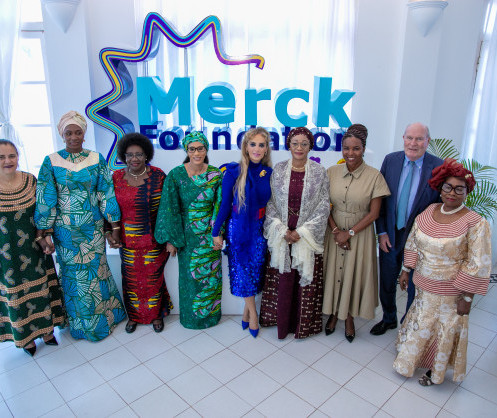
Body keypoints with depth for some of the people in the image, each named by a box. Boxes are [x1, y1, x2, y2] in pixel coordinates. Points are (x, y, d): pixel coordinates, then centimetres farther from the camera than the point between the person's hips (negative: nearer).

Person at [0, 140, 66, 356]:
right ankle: (25, 336, 33)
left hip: (33, 248, 2)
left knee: (40, 287, 13)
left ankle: (46, 329, 33)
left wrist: (41, 237, -7)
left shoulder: (31, 181, -4)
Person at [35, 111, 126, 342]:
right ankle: (81, 323, 31)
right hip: (66, 230, 0)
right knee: (73, 275, 11)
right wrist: (45, 233, -7)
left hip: (93, 227, 1)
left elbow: (107, 194, -2)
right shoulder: (51, 162, -4)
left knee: (95, 271, 11)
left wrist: (114, 227, -3)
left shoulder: (96, 159, -1)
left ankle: (102, 316, 33)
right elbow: (45, 199, -4)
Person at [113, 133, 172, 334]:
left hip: (154, 239, -2)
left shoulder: (157, 176, -6)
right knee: (131, 278, 12)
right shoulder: (117, 177, 0)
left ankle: (156, 315, 29)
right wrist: (112, 232, 5)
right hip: (128, 239, 2)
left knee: (153, 277, 9)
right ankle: (134, 315, 32)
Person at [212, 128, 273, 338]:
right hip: (238, 228, -3)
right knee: (243, 271, 4)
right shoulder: (234, 171, -9)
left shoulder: (269, 173, -1)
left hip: (260, 229, 3)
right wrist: (216, 231, -2)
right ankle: (253, 314, 23)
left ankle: (246, 311, 30)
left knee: (256, 270, 9)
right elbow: (225, 204, -5)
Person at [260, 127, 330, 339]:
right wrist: (283, 231, -10)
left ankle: (303, 323, 26)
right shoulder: (278, 170, 1)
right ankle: (282, 321, 28)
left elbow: (323, 206, -5)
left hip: (308, 237, -1)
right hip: (282, 236, 1)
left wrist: (302, 232, -12)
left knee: (306, 280, 6)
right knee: (282, 279, 7)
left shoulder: (319, 172, -2)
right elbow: (270, 203, 1)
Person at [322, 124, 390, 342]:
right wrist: (335, 230, -12)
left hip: (360, 233, -2)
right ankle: (333, 313, 33)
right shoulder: (331, 172, -4)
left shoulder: (374, 176, -11)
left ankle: (349, 317, 31)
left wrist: (349, 233, -14)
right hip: (334, 230, 2)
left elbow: (373, 213, -9)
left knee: (354, 274, 9)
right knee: (333, 271, 11)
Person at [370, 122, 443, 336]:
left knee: (414, 286, 15)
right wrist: (382, 232, -3)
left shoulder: (439, 167, -12)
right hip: (390, 235, 3)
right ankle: (389, 319, 45)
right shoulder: (390, 160, -4)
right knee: (387, 283, 19)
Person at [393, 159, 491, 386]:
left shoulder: (475, 222, -19)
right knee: (421, 323, 23)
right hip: (423, 284, 5)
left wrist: (467, 297, -15)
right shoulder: (430, 210, -4)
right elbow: (412, 243, 6)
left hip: (449, 292, -4)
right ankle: (410, 360, 47)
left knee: (444, 330, 14)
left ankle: (435, 371, 39)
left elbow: (478, 265, -17)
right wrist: (406, 270, 8)